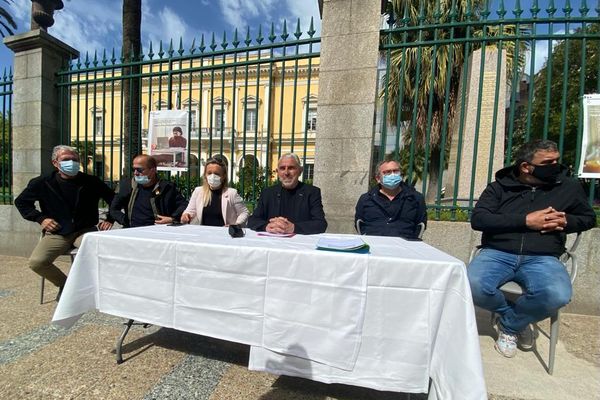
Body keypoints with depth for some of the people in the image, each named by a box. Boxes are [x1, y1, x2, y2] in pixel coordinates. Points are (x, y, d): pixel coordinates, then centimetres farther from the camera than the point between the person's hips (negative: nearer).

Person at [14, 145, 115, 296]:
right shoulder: (42, 183, 3)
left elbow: (114, 200, 9)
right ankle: (65, 284, 11)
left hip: (85, 231, -2)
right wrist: (40, 218, 3)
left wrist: (110, 219, -1)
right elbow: (21, 202, 18)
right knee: (36, 262, -18)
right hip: (56, 234, 2)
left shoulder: (91, 182, -1)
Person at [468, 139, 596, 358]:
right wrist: (525, 220, -13)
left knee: (557, 295, -31)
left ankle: (509, 324, 2)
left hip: (542, 258, 2)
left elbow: (589, 218, 26)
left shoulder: (569, 187, 14)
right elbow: (478, 219, -7)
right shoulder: (500, 186, 4)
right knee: (473, 286, -29)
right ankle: (517, 317, 7)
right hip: (497, 253, -2)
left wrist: (566, 221, 2)